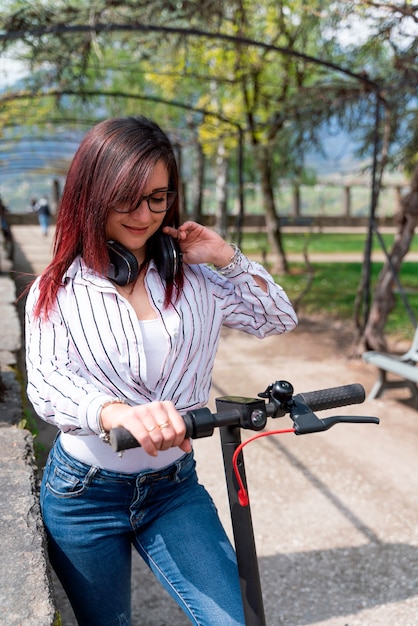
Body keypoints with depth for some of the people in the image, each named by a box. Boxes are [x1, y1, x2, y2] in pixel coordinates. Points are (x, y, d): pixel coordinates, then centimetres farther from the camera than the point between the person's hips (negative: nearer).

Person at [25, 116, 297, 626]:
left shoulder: (193, 280, 0)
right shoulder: (57, 290, -8)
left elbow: (279, 319, 7)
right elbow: (46, 382, -23)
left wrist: (225, 256, -8)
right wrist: (120, 413, -45)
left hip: (174, 486, 2)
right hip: (84, 494, -1)